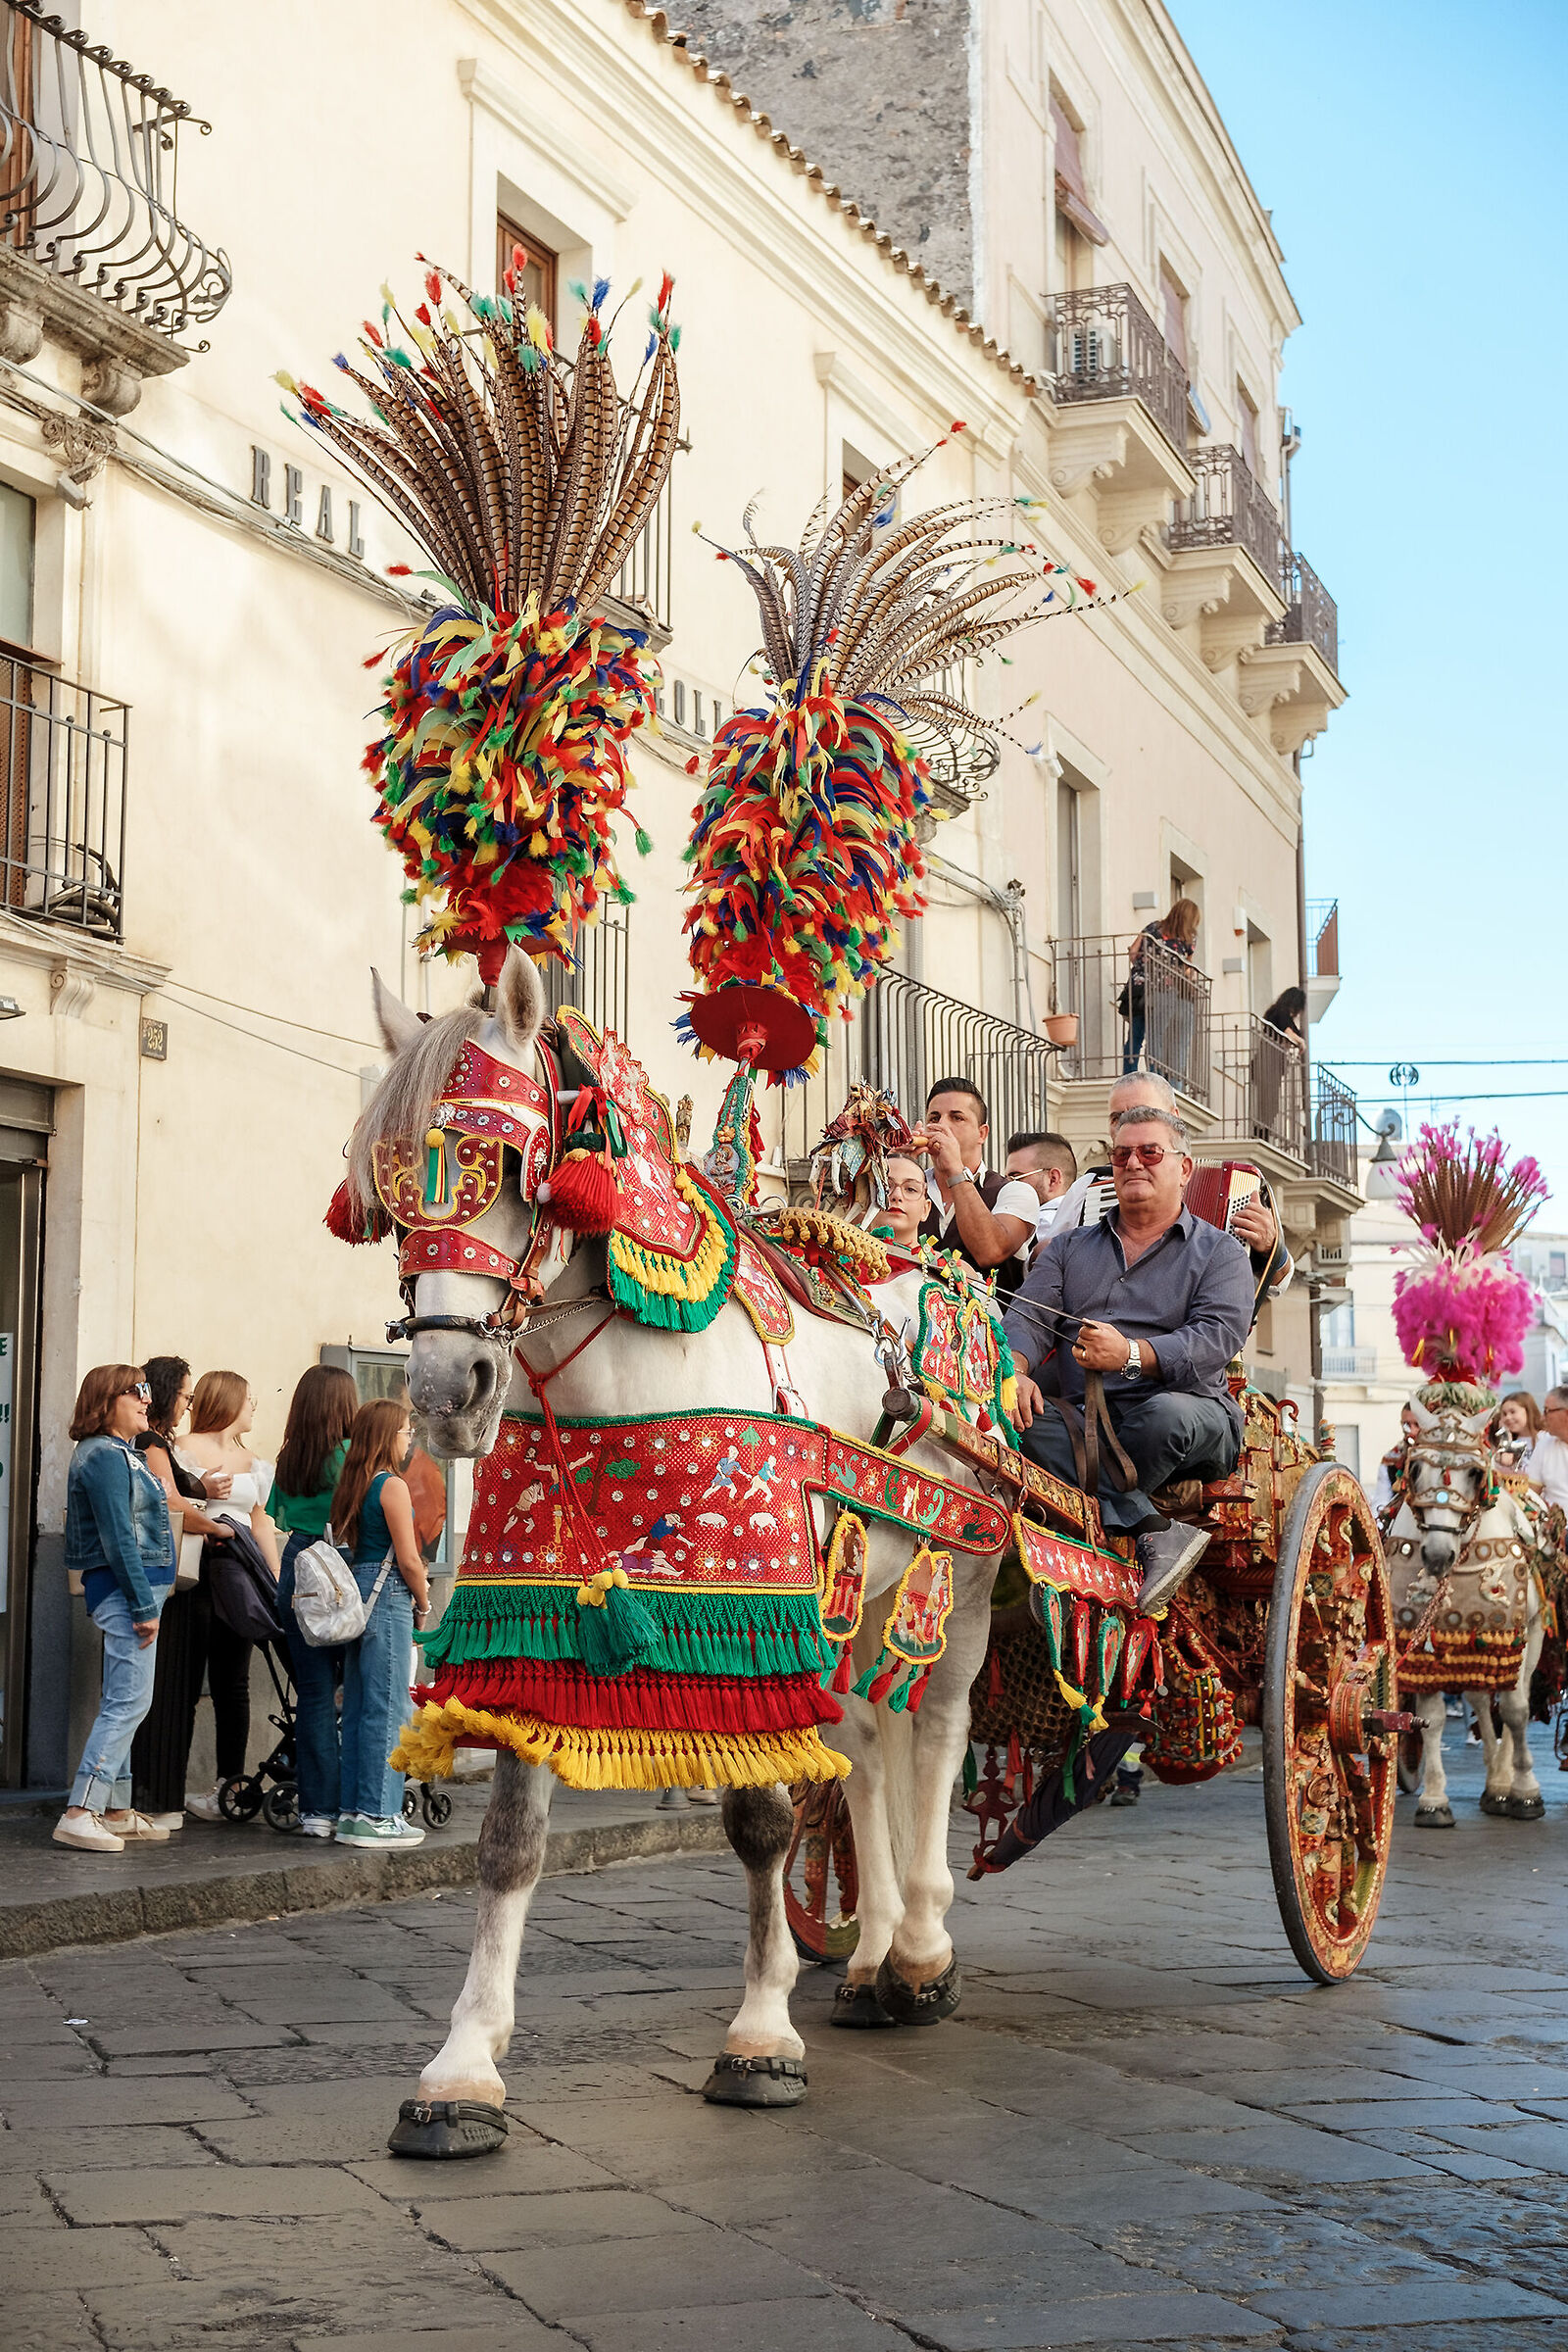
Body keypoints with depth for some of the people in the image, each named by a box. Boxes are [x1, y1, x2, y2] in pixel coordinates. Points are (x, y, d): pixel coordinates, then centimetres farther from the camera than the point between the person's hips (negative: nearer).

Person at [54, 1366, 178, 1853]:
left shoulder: (121, 1453, 19)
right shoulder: (105, 1456, -13)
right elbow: (118, 1537, -19)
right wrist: (142, 1605, -20)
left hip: (134, 1590, 11)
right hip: (125, 1589, -11)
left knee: (122, 1704, 13)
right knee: (129, 1702, -13)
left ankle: (116, 1811, 18)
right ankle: (79, 1814, -14)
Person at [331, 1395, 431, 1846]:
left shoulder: (352, 1484, 11)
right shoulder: (392, 1486, -12)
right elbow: (407, 1559, -13)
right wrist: (424, 1605, 2)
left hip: (356, 1593, 9)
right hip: (388, 1598, -9)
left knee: (357, 1707, 12)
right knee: (387, 1708, -4)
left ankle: (353, 1810, 16)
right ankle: (378, 1815, -3)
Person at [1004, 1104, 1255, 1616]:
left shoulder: (1219, 1253, 9)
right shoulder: (1070, 1248, 22)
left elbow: (1219, 1337, -9)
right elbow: (1028, 1318, 9)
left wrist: (1132, 1355, -26)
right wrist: (1015, 1372, -16)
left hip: (1196, 1423, -3)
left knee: (1167, 1413, -39)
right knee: (1009, 1412, -30)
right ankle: (1155, 1534, -36)